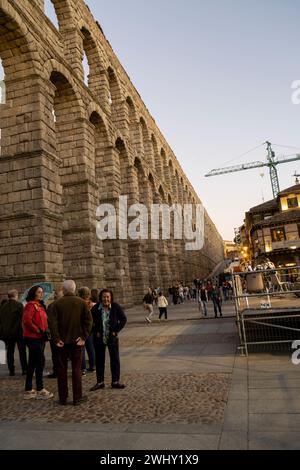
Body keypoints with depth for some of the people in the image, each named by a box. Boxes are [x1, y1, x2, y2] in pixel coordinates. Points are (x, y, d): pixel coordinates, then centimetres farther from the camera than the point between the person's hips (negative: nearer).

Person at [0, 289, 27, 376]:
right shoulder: (19, 305, -12)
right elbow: (23, 318, -14)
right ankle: (24, 369, 9)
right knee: (22, 351, 7)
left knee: (10, 351, 11)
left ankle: (11, 370, 12)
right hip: (18, 332, -4)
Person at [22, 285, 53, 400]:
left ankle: (28, 390, 20)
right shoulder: (31, 305, -13)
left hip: (39, 338, 9)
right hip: (33, 338, -9)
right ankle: (40, 390, -1)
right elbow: (26, 320, -23)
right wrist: (37, 330, -16)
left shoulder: (39, 305, 16)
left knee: (33, 363, 12)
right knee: (40, 361, -8)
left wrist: (45, 330, 7)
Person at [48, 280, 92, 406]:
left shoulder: (58, 303, -4)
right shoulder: (81, 302, -2)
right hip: (77, 340, 0)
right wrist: (84, 337, -8)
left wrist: (56, 338, -9)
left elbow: (52, 322, -12)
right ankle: (77, 398, 12)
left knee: (62, 370, 11)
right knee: (77, 369, 9)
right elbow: (88, 320, -10)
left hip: (62, 341, 0)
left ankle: (63, 398, 18)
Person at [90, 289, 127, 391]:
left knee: (115, 359, 6)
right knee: (99, 360, 9)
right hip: (99, 338, 0)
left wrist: (116, 330, -7)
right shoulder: (95, 308, -9)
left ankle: (115, 381, 18)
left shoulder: (116, 307, -9)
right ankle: (100, 382, 21)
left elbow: (123, 319, 0)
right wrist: (95, 332, -4)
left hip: (112, 337, 0)